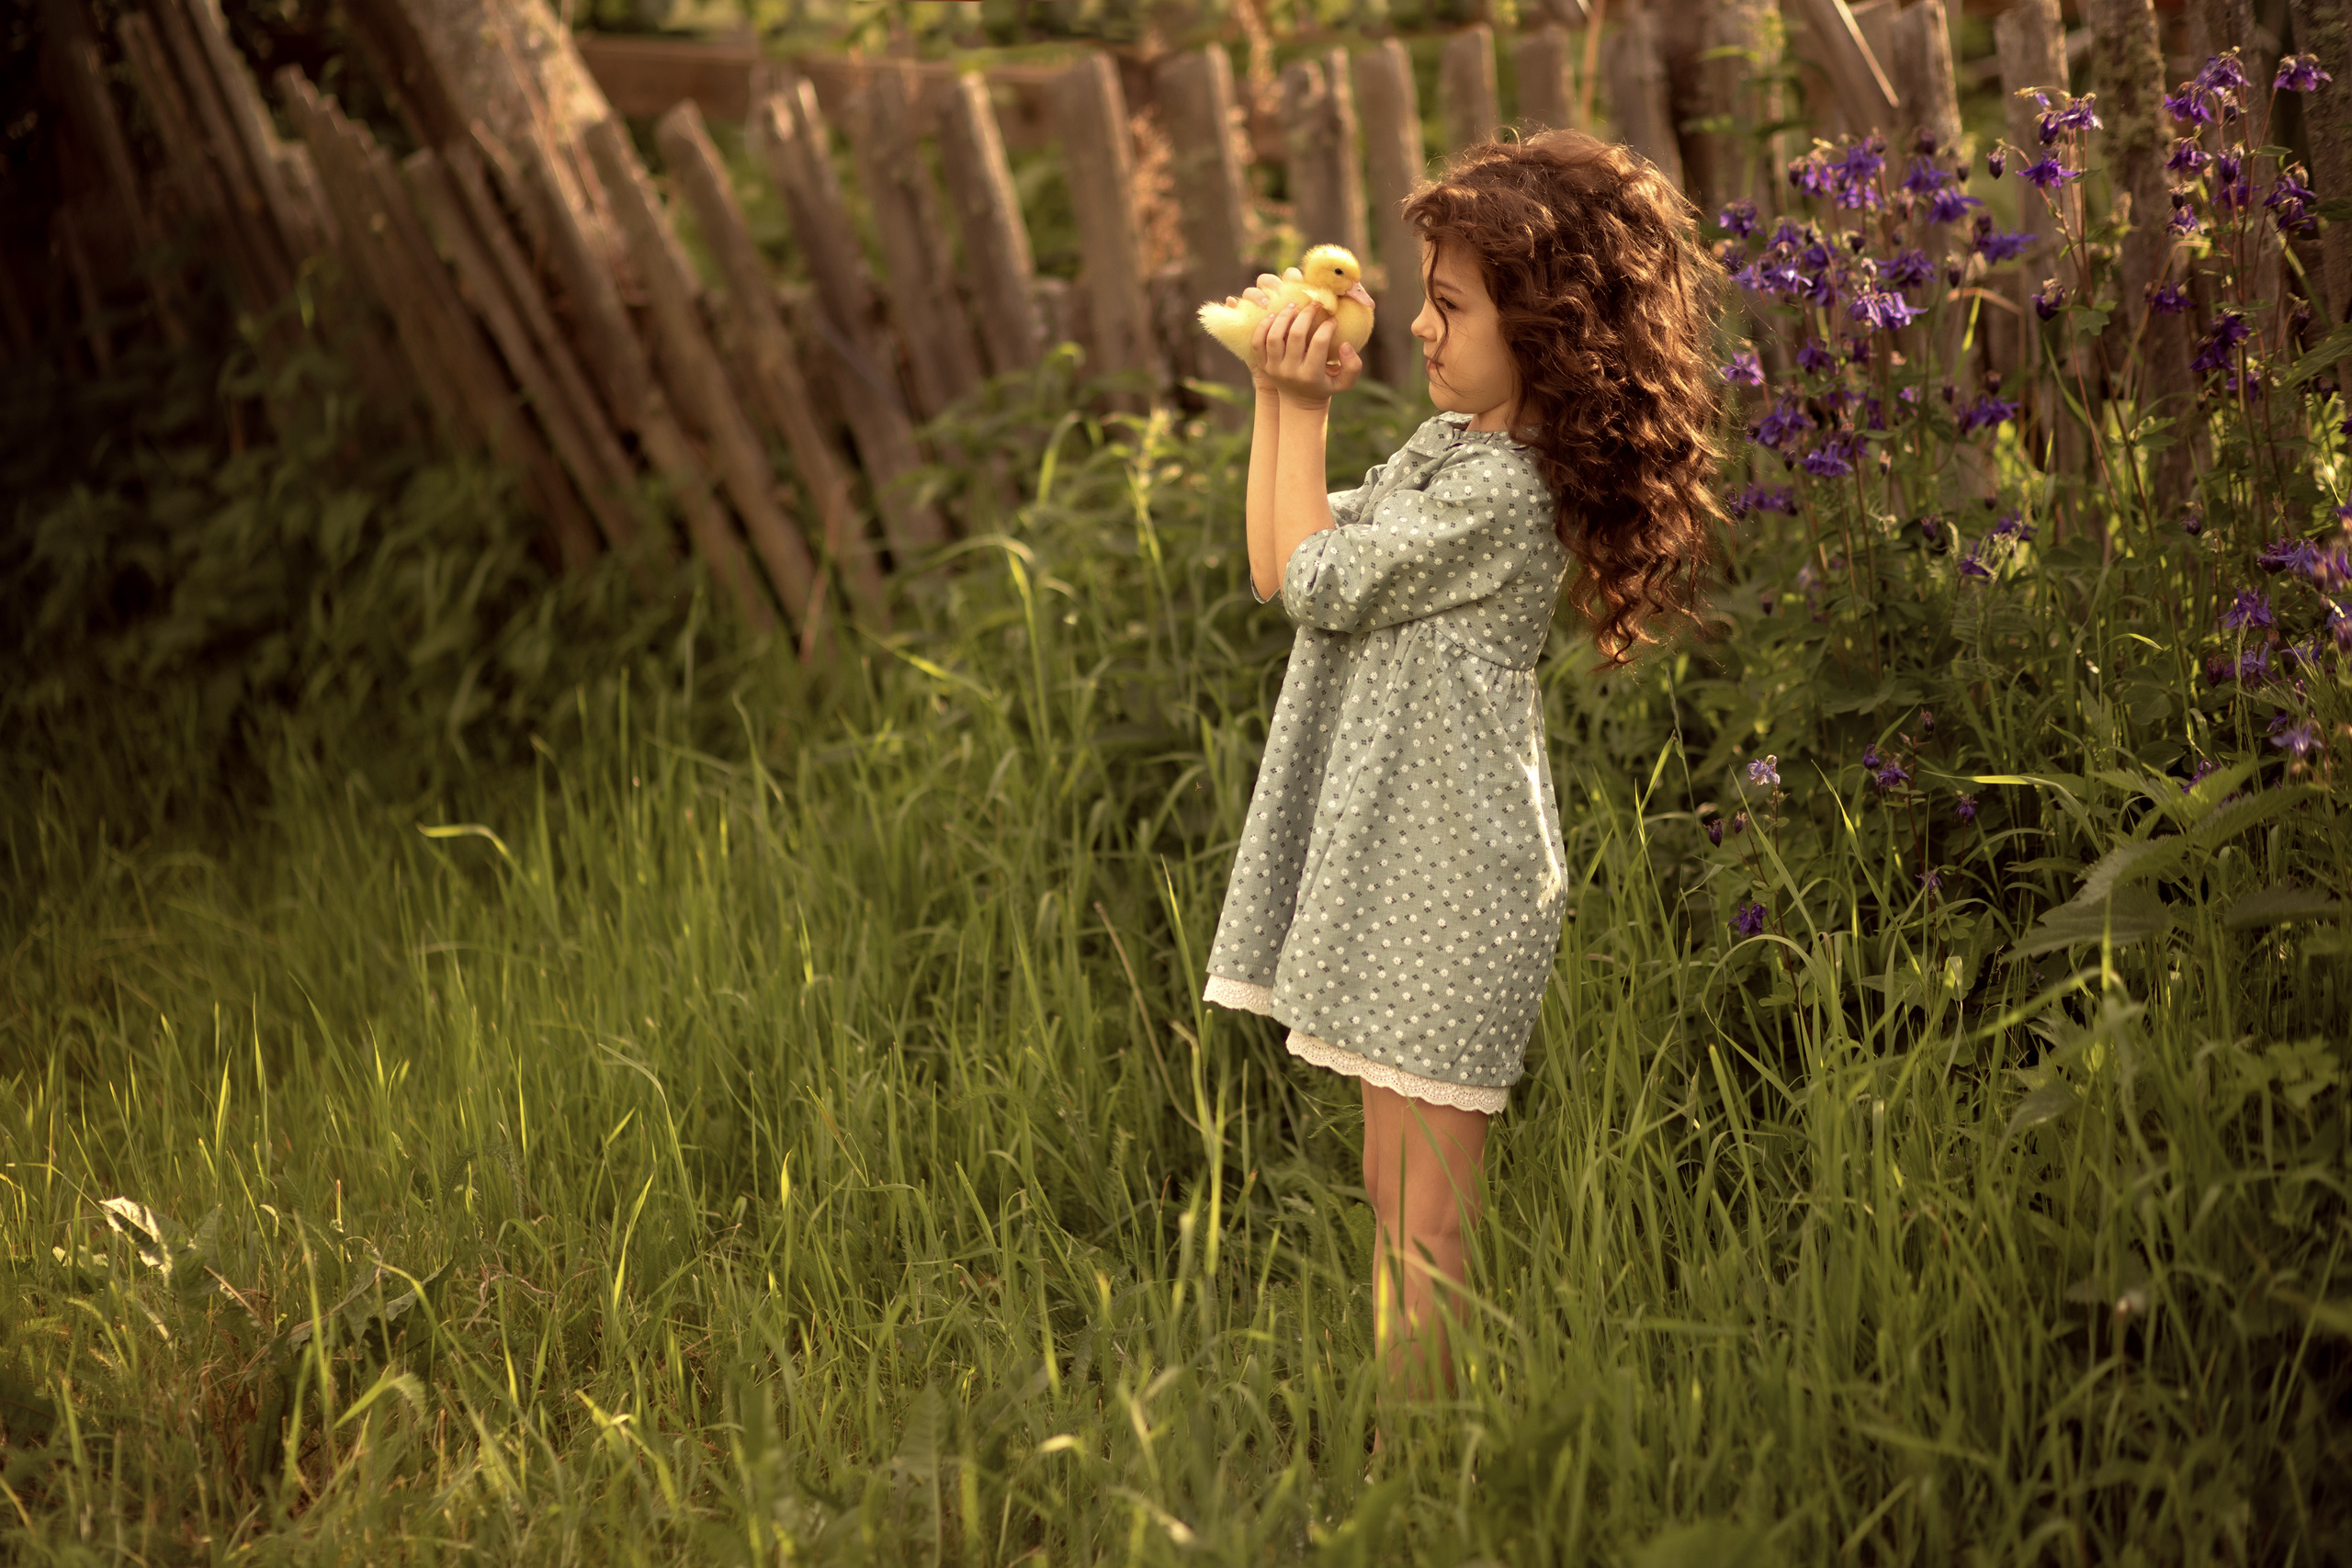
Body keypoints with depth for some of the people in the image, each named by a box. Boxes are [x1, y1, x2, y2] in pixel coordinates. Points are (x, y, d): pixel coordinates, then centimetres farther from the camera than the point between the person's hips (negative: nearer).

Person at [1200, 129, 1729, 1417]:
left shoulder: (1504, 491, -18)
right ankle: (1401, 1435, 21)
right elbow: (1277, 570, 16)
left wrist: (1303, 407, -5)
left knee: (1425, 1216, -5)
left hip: (1449, 874, -10)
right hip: (1394, 857, 10)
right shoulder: (1449, 446, 13)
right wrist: (1278, 396, 9)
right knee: (1393, 1193, 14)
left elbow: (1318, 584, -13)